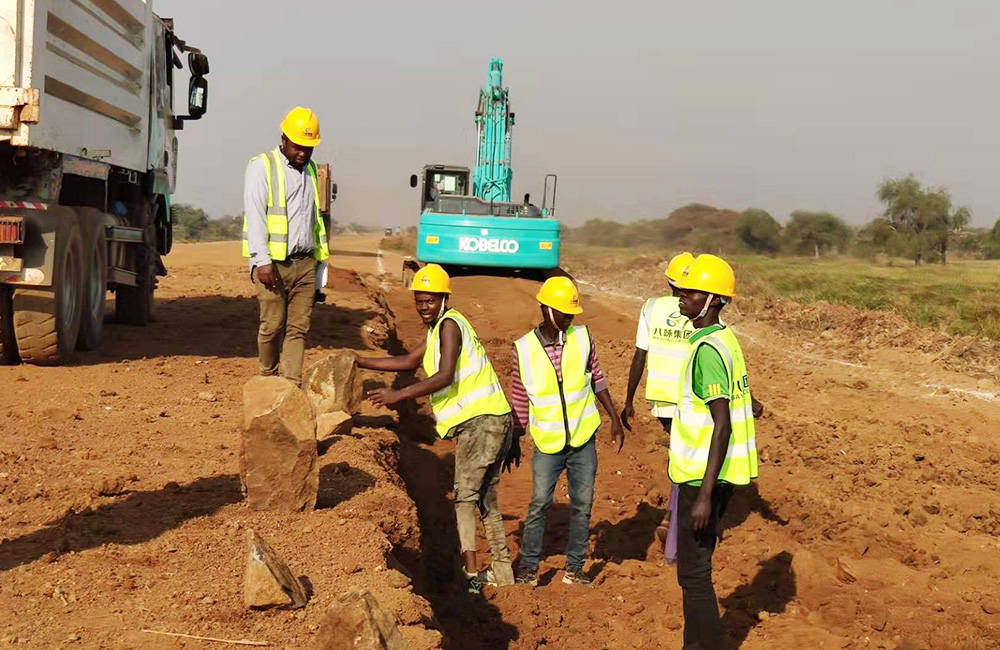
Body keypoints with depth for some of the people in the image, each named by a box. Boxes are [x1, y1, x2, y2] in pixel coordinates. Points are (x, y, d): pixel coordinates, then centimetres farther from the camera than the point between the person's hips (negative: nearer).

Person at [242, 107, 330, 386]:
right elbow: (255, 216, -10)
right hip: (273, 263, -5)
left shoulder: (311, 170, 18)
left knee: (299, 327, 0)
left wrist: (320, 257, 17)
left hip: (305, 262, 5)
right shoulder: (262, 167, -2)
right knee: (272, 325, -2)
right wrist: (263, 261, -18)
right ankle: (267, 379, 16)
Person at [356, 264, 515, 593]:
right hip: (492, 421, 10)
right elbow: (409, 362, 30)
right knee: (486, 500, 16)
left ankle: (472, 572, -15)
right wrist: (358, 362, 28)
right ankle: (502, 572, 23)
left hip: (481, 420, -10)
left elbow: (444, 376, -21)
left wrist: (399, 395, -22)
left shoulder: (449, 323, -10)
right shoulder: (437, 330, 21)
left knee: (465, 497, -11)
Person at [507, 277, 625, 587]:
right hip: (547, 444, -2)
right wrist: (514, 442, 9)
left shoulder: (583, 338, -3)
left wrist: (615, 419, 5)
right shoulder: (524, 348, -6)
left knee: (582, 505, 6)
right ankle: (528, 565, 13)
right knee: (539, 503, -3)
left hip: (583, 440, 2)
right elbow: (520, 399, 3)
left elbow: (597, 381, 8)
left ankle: (574, 568, 18)